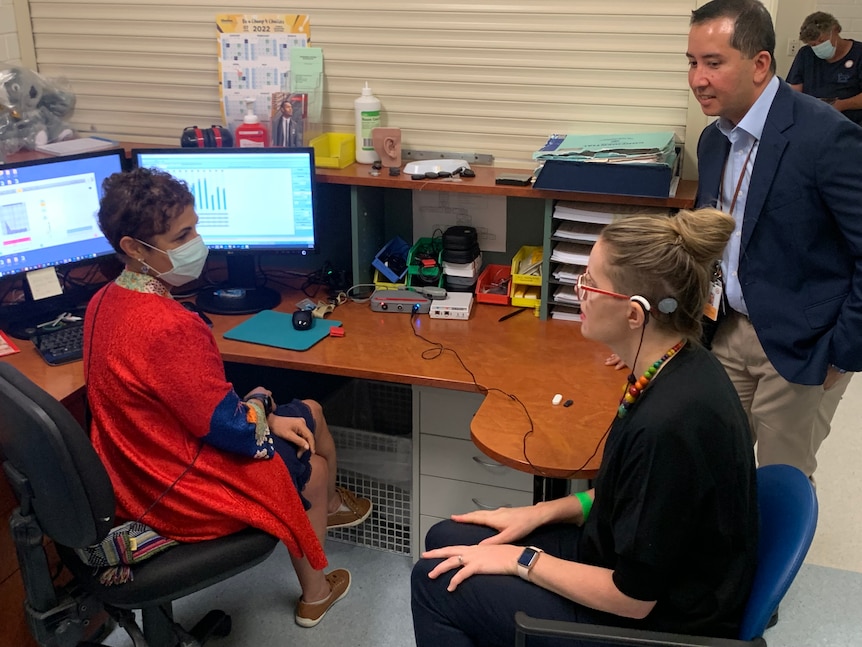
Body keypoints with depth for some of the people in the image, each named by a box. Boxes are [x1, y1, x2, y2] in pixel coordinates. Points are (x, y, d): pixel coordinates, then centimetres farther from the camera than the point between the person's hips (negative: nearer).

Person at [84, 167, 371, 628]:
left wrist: (260, 414, 1)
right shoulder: (171, 327, -34)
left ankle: (327, 504, 52)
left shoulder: (104, 301, -3)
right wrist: (262, 405, -2)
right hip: (182, 496, -8)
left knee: (308, 414, 22)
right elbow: (233, 428, -24)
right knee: (311, 463, 18)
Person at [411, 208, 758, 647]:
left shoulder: (669, 425, -34)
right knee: (446, 540, 11)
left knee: (436, 580, -3)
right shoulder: (679, 369, -6)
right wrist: (543, 512, 5)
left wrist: (521, 559, -13)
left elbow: (633, 597, -24)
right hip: (621, 554, 8)